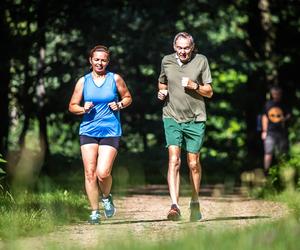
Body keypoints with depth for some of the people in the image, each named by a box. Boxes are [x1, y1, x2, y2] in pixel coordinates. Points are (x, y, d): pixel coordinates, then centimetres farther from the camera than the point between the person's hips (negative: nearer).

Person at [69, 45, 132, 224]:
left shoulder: (115, 79, 4)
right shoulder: (83, 81, 6)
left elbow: (128, 98, 16)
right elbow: (72, 106, 12)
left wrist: (120, 105, -5)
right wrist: (83, 109, -9)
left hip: (110, 131, -2)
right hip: (88, 131, 2)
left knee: (103, 173, -14)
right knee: (90, 173, -4)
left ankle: (106, 197, 19)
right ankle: (95, 211, 8)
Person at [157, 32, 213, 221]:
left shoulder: (201, 61, 0)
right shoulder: (167, 61, 6)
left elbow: (209, 92, 3)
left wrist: (194, 86, -15)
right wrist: (162, 92, 3)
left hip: (195, 119, 0)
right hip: (172, 117, 0)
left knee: (193, 163, 6)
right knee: (174, 160, -14)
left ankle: (195, 203, 27)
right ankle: (175, 206, -21)